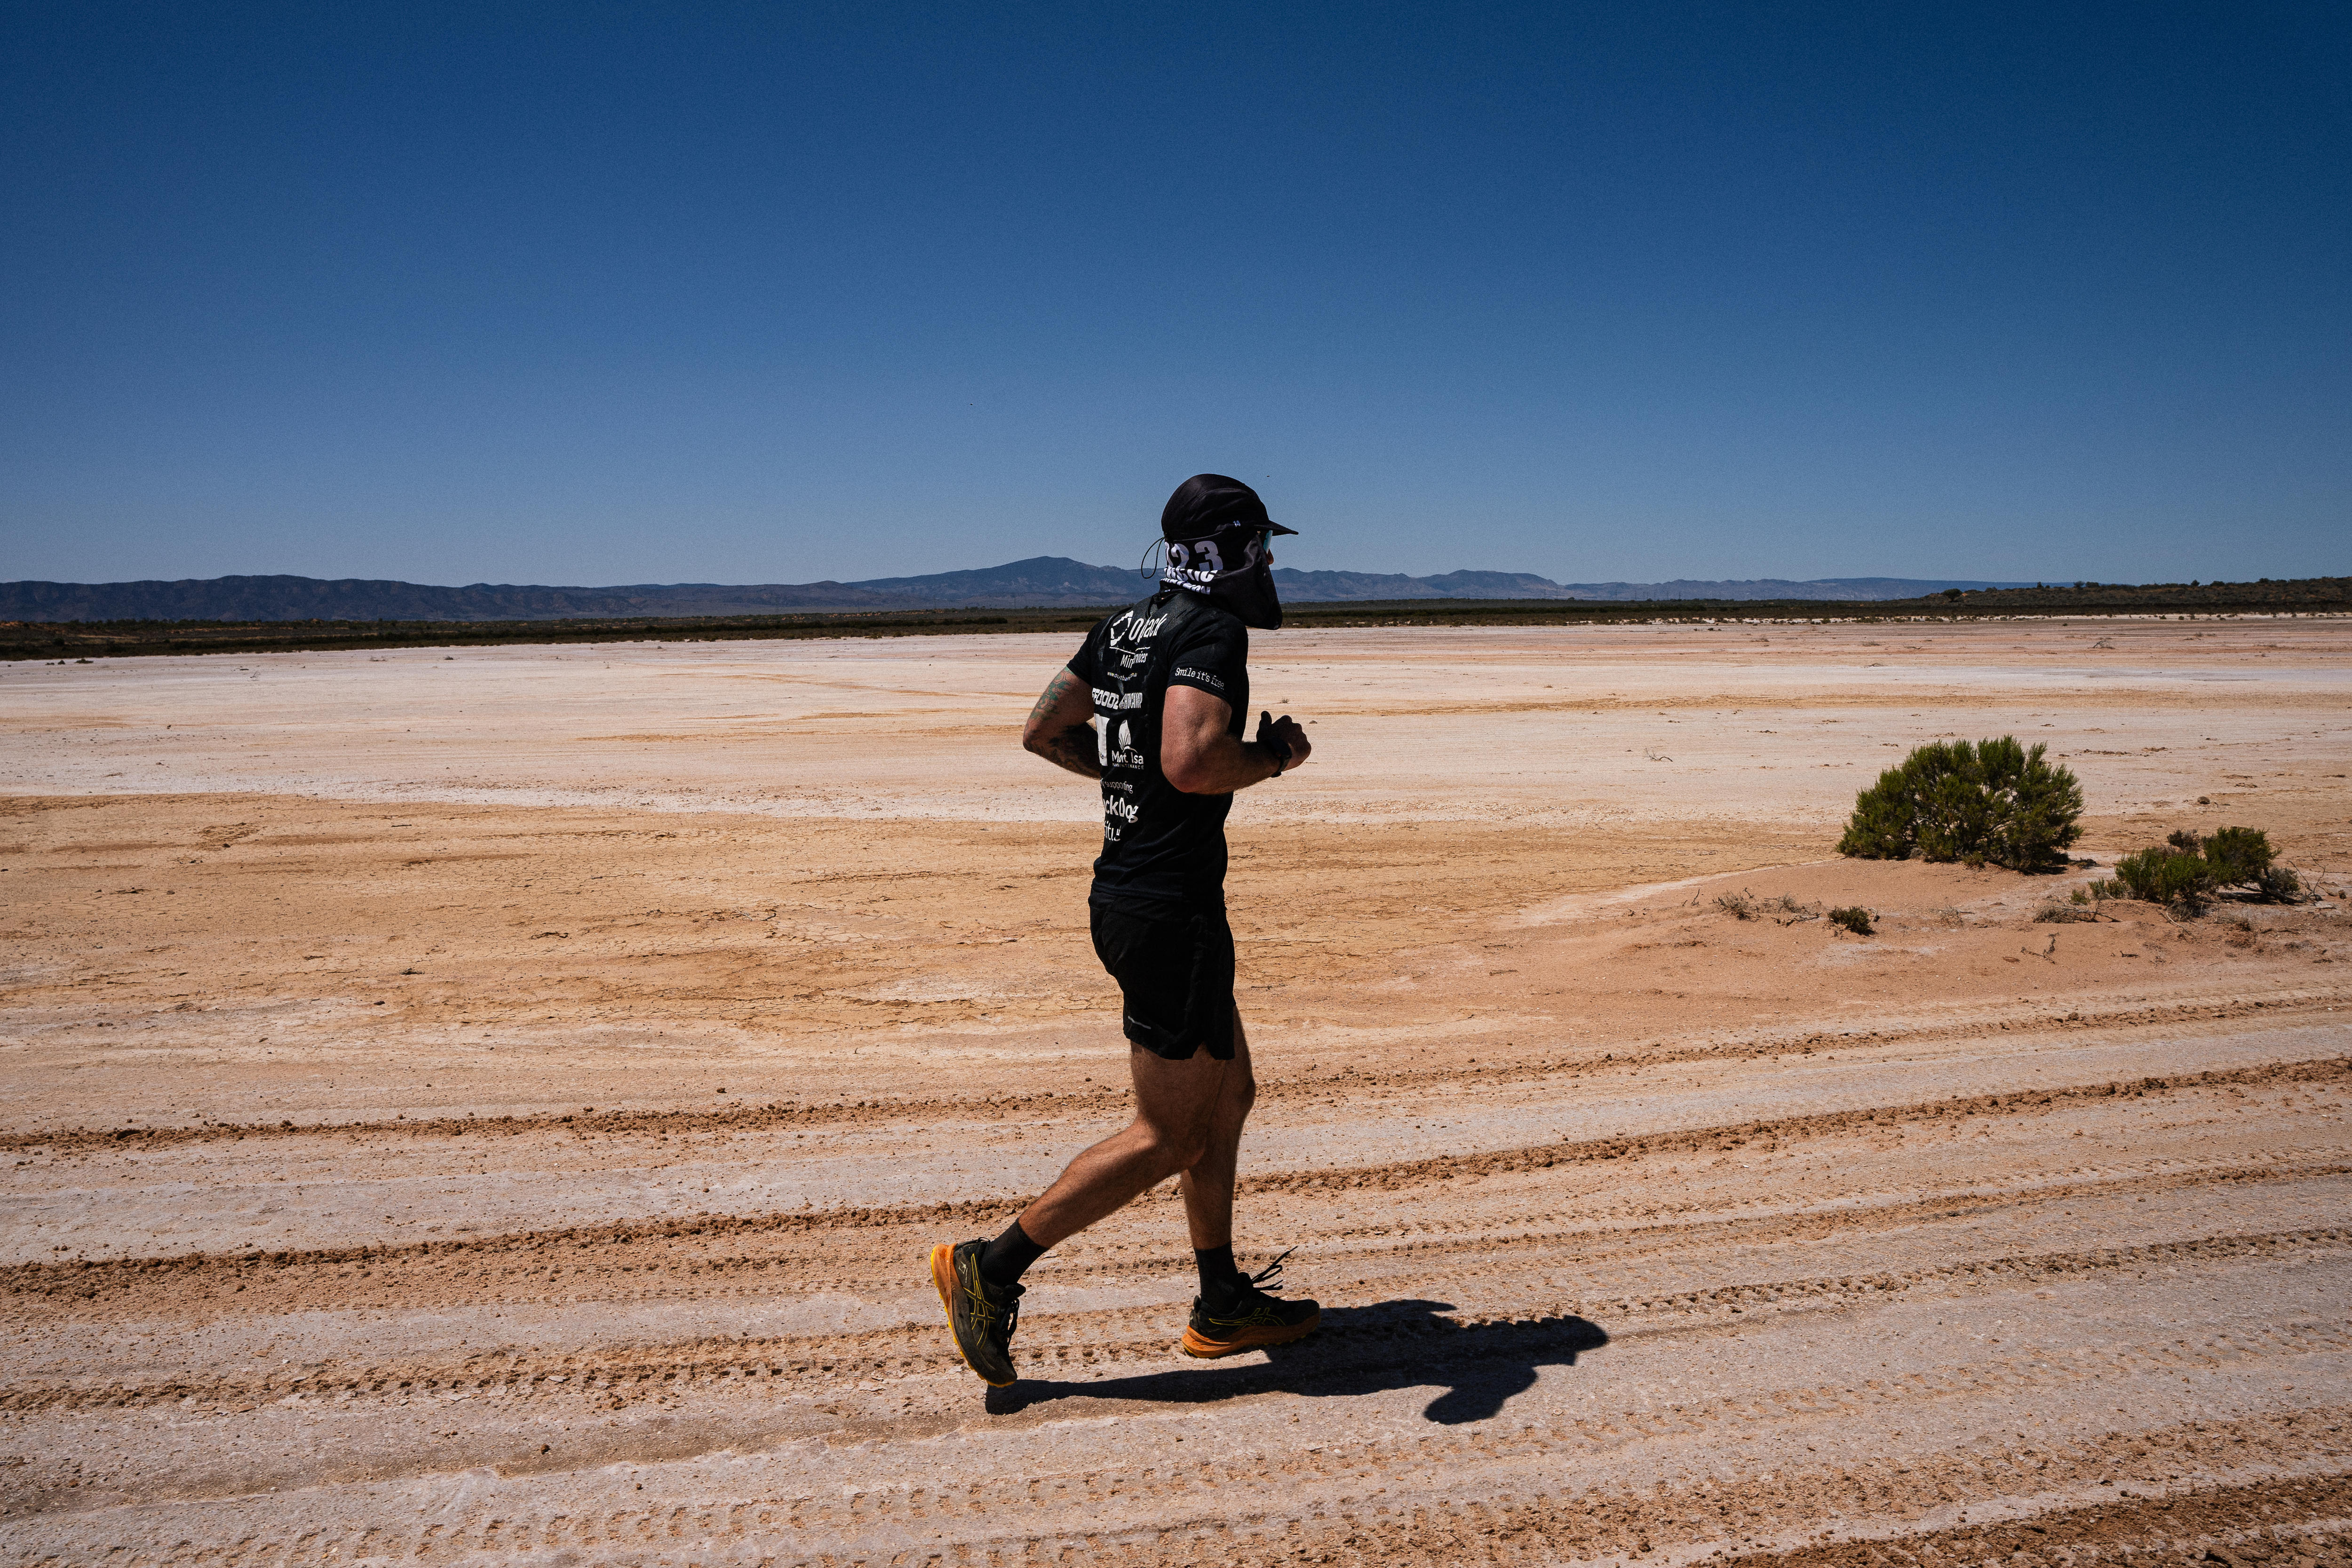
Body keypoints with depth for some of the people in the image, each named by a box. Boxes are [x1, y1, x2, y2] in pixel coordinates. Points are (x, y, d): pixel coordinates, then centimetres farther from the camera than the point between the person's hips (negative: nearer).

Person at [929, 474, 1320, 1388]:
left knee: (1227, 1095, 19)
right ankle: (990, 1269, 5)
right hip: (1172, 908, -10)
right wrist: (1275, 756, -13)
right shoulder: (1212, 631, -16)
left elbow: (1044, 732, 18)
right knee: (1167, 1137, 1)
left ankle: (1223, 1306, 28)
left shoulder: (1128, 626, 11)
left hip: (1122, 892, 10)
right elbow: (1193, 762, -31)